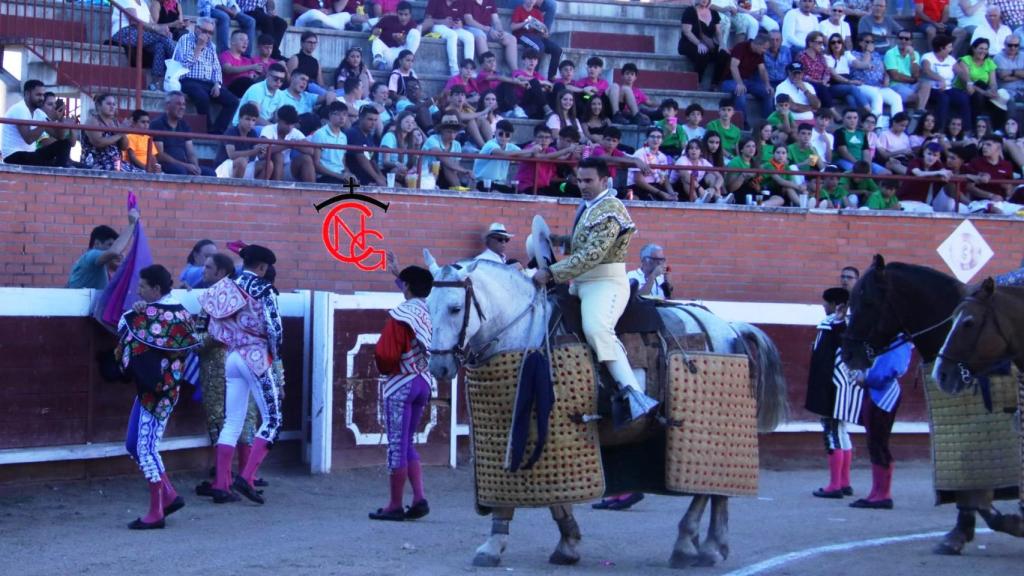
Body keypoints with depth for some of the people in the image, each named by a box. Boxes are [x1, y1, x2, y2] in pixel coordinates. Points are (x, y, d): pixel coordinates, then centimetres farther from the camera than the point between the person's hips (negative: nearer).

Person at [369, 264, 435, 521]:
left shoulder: (400, 315, -16)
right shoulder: (430, 312, 5)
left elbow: (385, 354, -18)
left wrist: (384, 369, 3)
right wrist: (398, 271, 38)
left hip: (401, 384, -7)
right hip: (424, 383, 7)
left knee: (397, 445, 0)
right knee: (407, 443, 16)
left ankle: (395, 505, 5)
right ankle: (419, 498, 7)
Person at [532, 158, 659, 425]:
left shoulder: (609, 209, -13)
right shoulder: (586, 206, 17)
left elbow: (592, 254, -23)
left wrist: (551, 273, -25)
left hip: (605, 282, -11)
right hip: (580, 283, 11)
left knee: (596, 327, -34)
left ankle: (633, 395, -45)